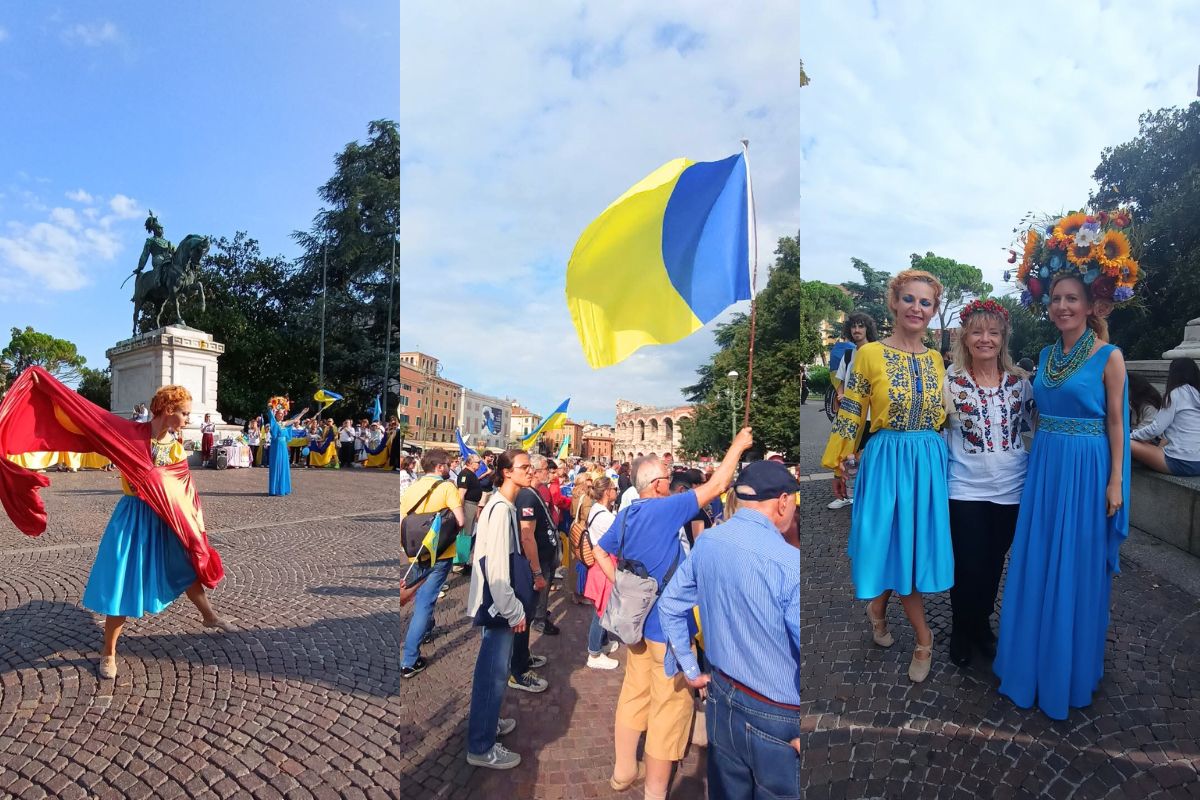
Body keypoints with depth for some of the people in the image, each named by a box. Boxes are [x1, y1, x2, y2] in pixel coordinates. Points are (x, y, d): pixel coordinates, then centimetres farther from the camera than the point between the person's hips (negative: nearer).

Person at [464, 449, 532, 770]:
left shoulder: (505, 506, 9)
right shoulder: (500, 509, -21)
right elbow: (496, 567, -24)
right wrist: (514, 611, -19)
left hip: (500, 603, 9)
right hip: (497, 604, -9)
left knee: (496, 668, 21)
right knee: (493, 671, 0)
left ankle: (488, 722, 37)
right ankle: (481, 747, 12)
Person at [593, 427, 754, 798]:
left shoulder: (625, 515, 3)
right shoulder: (666, 509, -21)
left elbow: (600, 552, 15)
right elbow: (716, 485, -17)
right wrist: (738, 446, -7)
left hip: (637, 618, 8)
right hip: (669, 624, -8)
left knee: (633, 695, 20)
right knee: (669, 708, 5)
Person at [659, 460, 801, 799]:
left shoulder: (706, 543, -3)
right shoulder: (789, 563, -25)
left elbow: (670, 607, 7)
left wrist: (691, 669, 14)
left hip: (722, 697, 6)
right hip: (778, 719, -6)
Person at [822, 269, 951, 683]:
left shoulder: (935, 359, 8)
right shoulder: (870, 353, -7)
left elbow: (939, 414, 17)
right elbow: (850, 413, -4)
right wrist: (841, 462, -2)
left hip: (929, 461, 4)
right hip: (887, 460, -4)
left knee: (914, 543, 9)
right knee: (892, 542, 1)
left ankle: (878, 606, 35)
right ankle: (923, 637, 20)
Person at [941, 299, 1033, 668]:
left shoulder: (1020, 381, 1)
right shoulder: (949, 380, -7)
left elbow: (1032, 425, 12)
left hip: (1010, 490, 3)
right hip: (965, 491, -3)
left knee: (993, 565, 16)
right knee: (969, 567, 3)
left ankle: (982, 624, 39)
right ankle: (961, 631, 27)